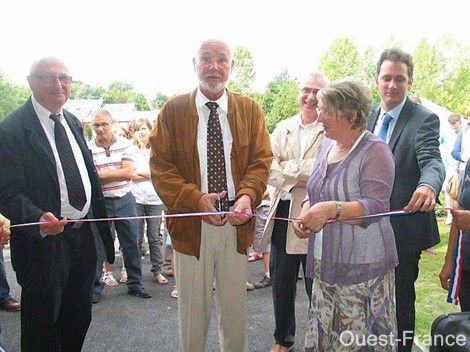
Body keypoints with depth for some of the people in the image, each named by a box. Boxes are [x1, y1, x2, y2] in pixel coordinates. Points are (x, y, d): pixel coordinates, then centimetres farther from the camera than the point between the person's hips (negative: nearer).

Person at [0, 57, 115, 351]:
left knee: (79, 319, 20)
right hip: (43, 243, -6)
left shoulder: (73, 122, 10)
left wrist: (104, 230, 13)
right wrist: (39, 219, -36)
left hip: (83, 237, 7)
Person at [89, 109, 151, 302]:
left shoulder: (124, 144, -1)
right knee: (96, 246, 8)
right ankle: (95, 286, 24)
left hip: (125, 201, 2)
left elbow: (129, 172, -10)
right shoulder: (88, 148, -5)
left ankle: (135, 284, 25)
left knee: (132, 244, 9)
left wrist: (102, 174, -14)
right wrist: (116, 174, -19)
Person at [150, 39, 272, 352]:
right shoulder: (173, 110, 0)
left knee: (235, 309, 17)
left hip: (236, 222, 2)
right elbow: (160, 166, -4)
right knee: (193, 313, 13)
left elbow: (262, 160, 1)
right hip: (191, 223, -1)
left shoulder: (251, 109, 5)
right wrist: (196, 199, -17)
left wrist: (247, 196, -18)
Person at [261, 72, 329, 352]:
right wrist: (301, 179, -13)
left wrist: (287, 168, -9)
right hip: (283, 212, 5)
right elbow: (270, 169, 3)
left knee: (317, 284, 9)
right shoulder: (283, 128, 11)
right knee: (281, 282, 16)